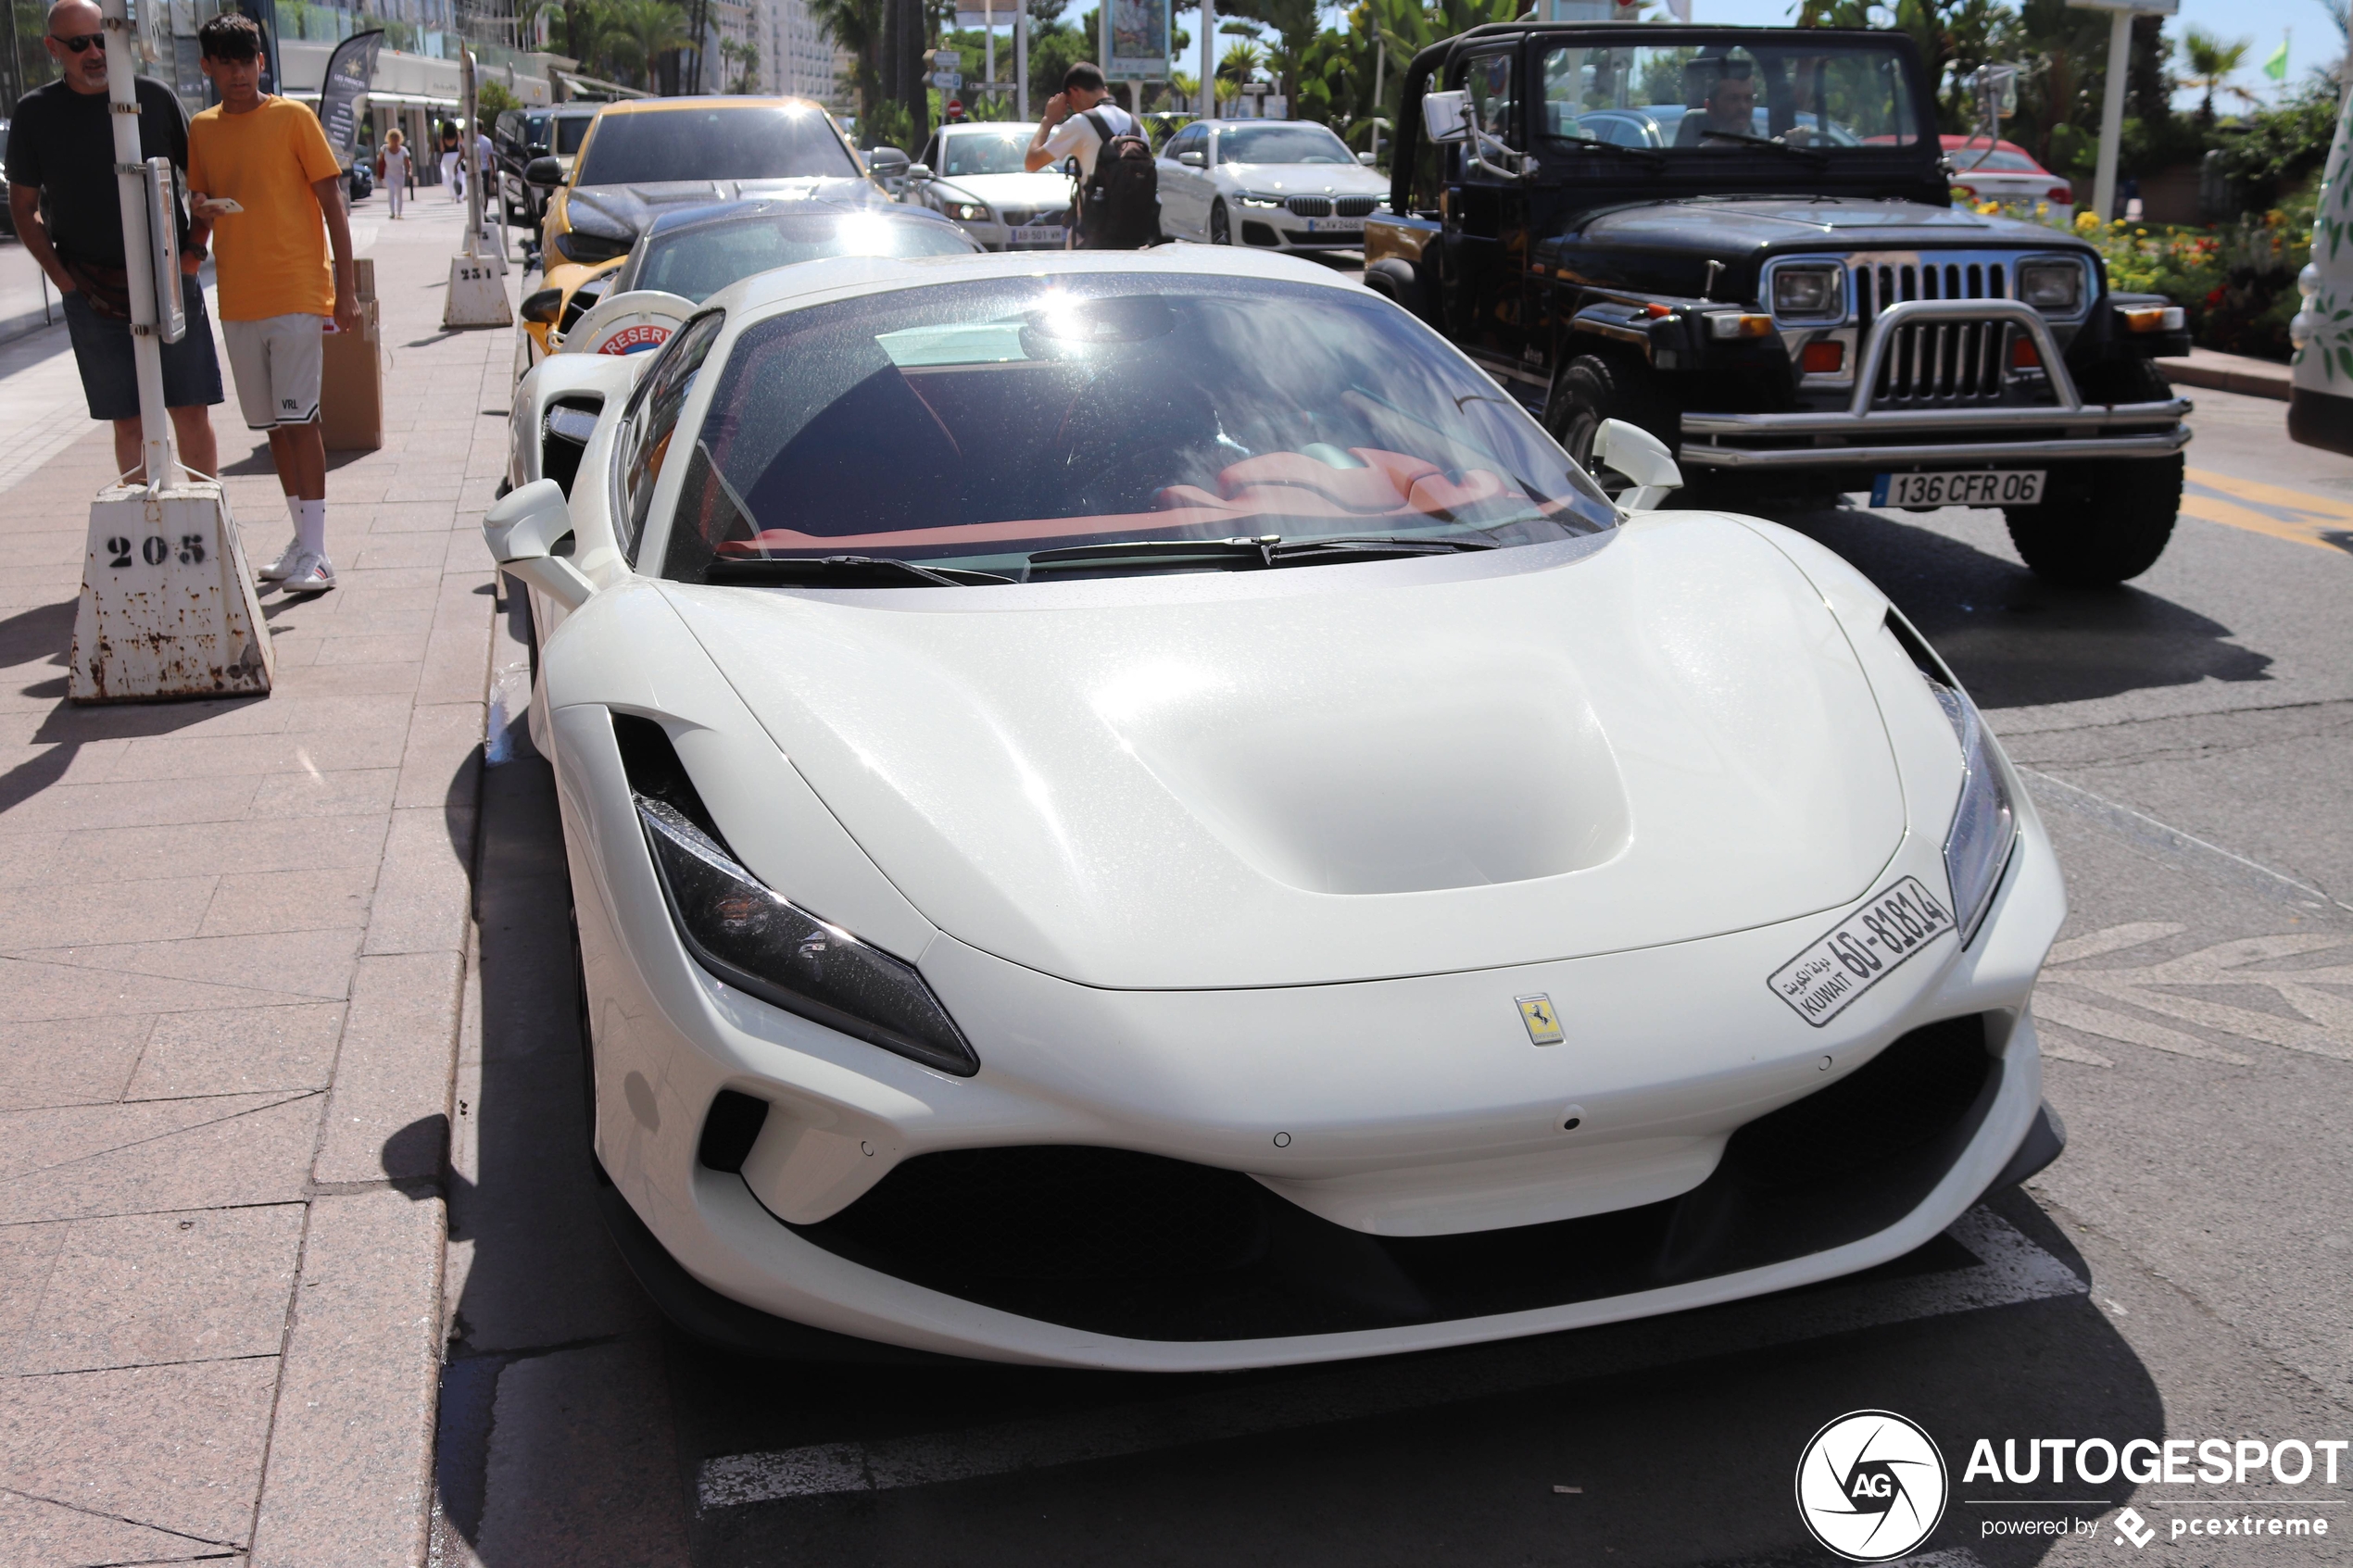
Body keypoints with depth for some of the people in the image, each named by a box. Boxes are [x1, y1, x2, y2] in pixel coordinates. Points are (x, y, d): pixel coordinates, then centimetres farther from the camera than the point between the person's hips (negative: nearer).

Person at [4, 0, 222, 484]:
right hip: (93, 294, 0)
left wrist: (194, 252, -1)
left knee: (191, 412, 0)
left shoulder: (153, 96, 3)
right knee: (127, 423, 3)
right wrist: (65, 280, -2)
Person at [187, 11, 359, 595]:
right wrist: (203, 207, -5)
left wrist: (345, 290, -7)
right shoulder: (200, 130, 11)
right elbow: (198, 199, 20)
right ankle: (302, 538, 17)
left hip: (297, 295, -5)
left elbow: (332, 204, -2)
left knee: (299, 419, -8)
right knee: (274, 425, 9)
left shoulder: (293, 118, -1)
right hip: (237, 301, 5)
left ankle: (316, 552, -7)